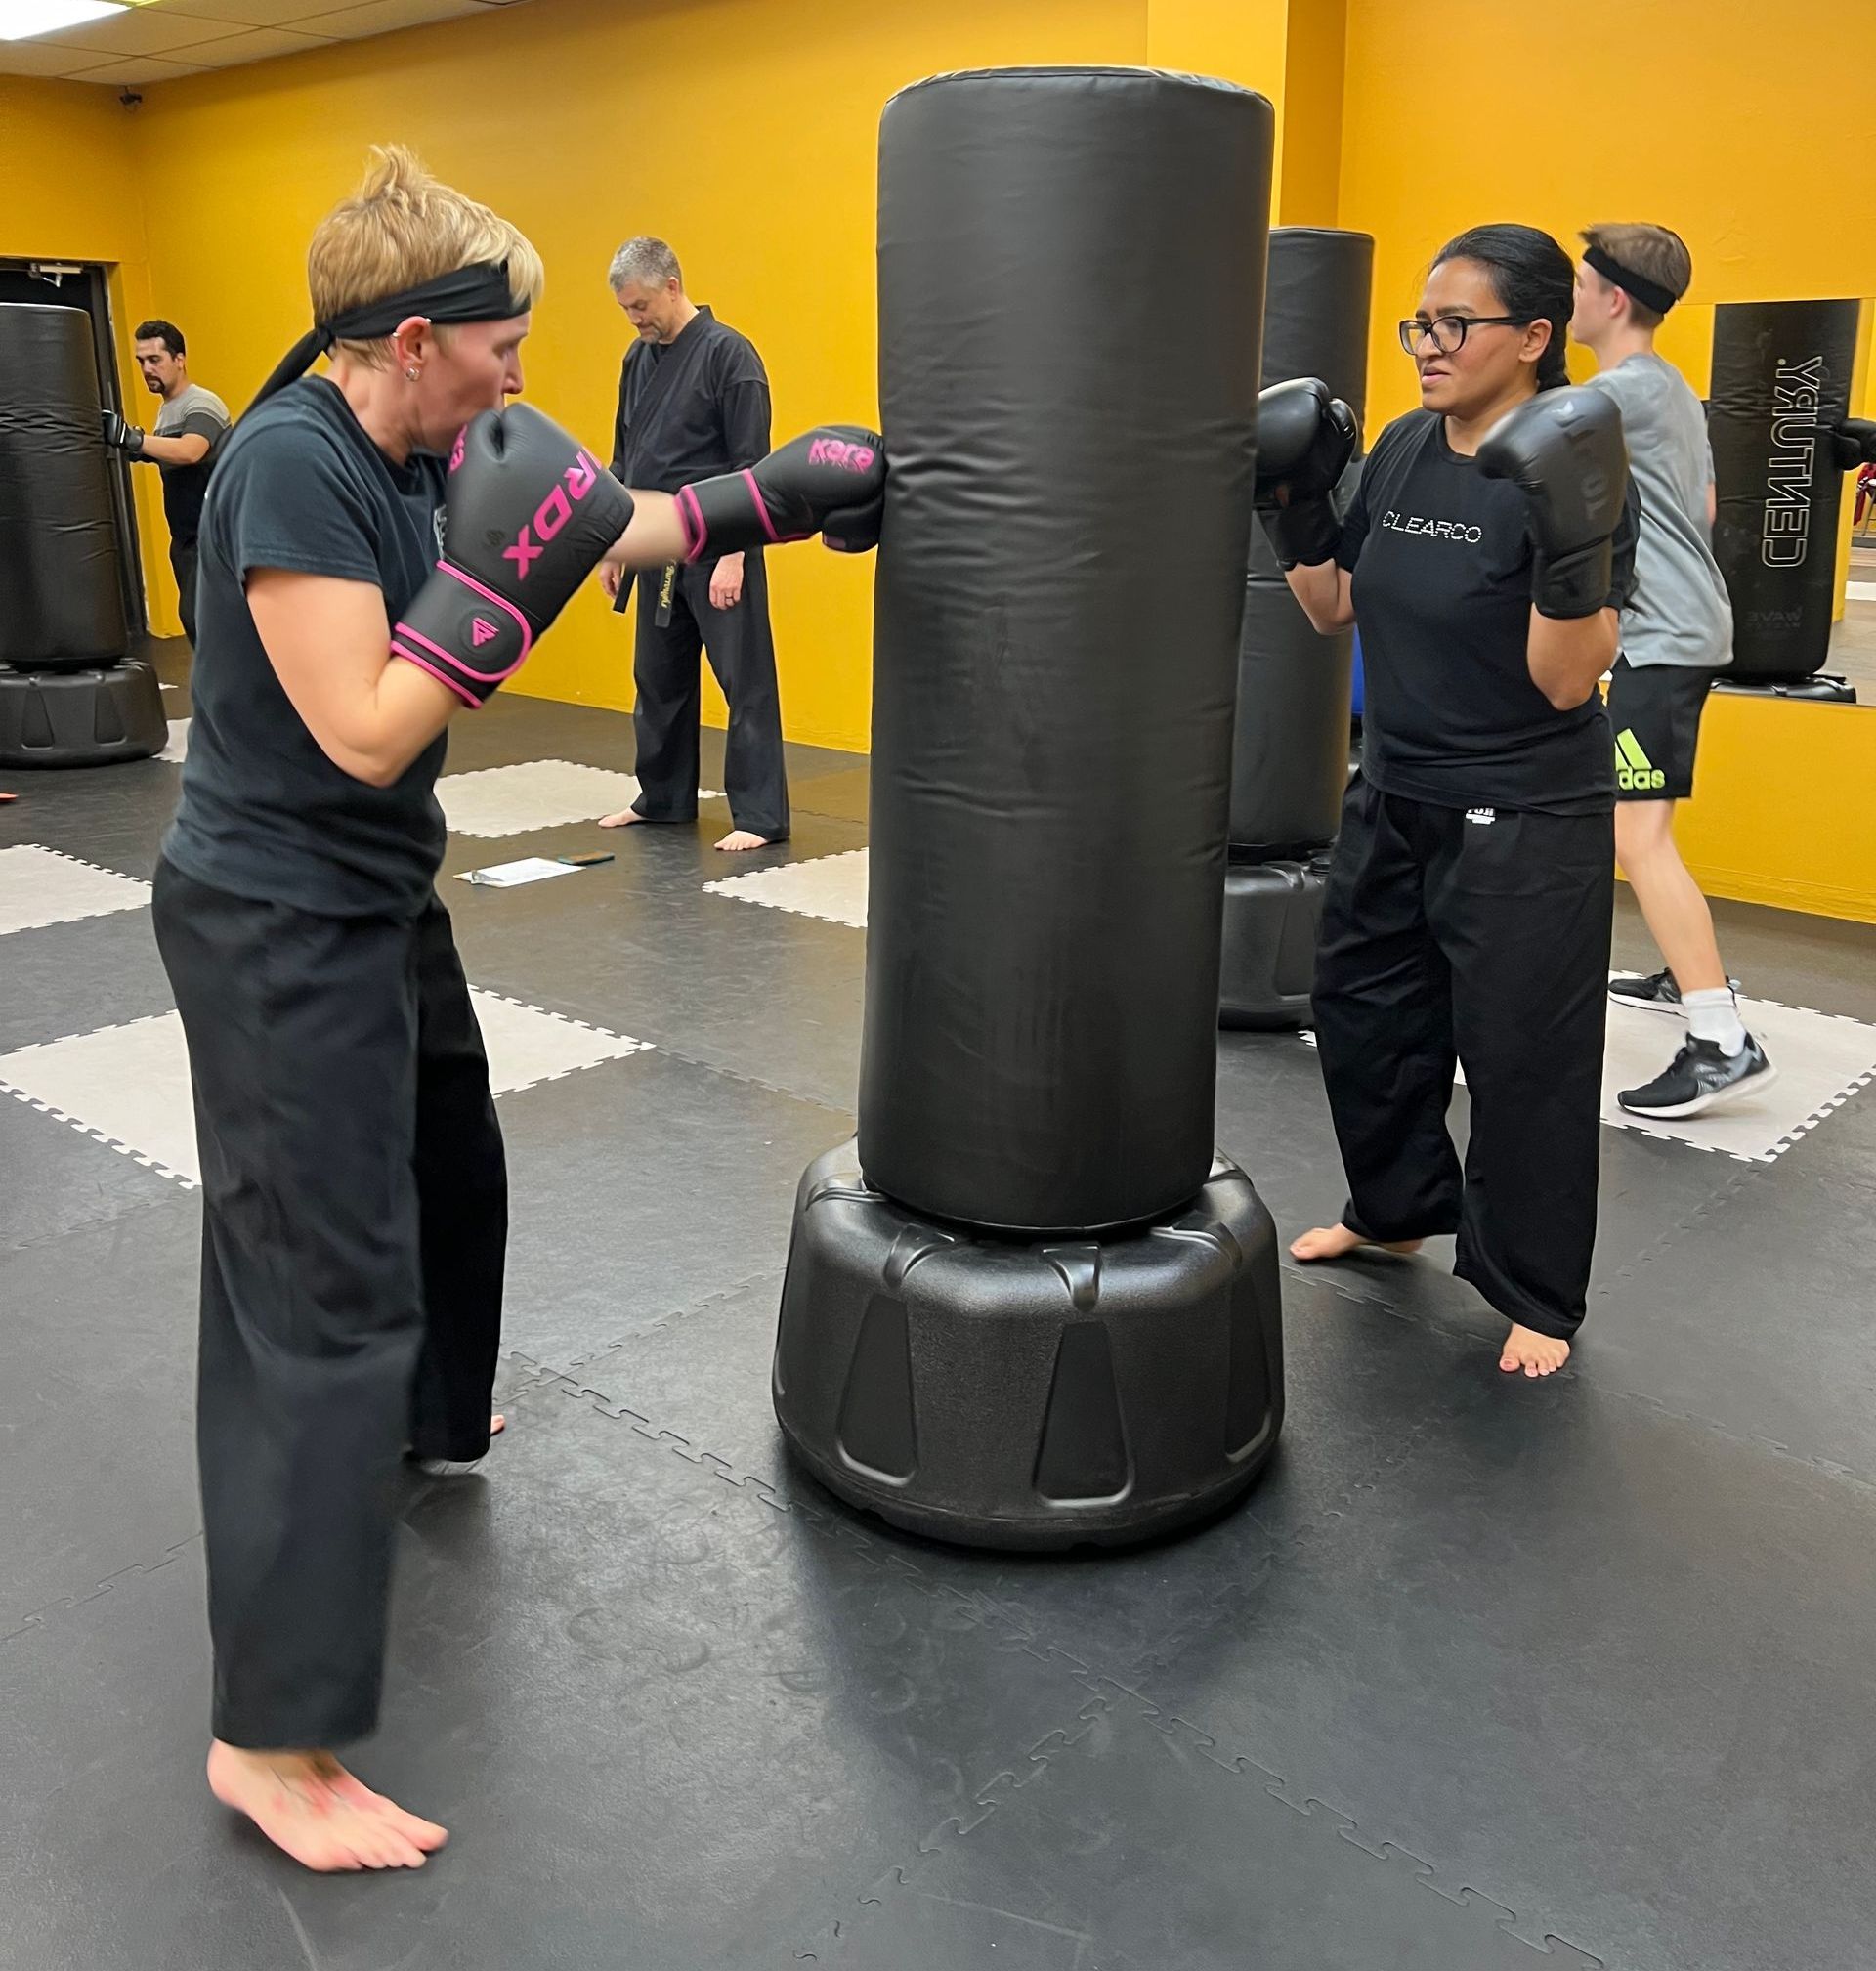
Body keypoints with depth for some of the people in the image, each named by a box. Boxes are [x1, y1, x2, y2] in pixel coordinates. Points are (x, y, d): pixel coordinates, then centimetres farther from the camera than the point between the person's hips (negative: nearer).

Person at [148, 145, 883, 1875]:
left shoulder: (418, 454, 4)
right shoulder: (292, 467, -23)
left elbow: (597, 521, 16)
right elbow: (365, 733, -27)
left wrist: (770, 499, 14)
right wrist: (499, 582, -26)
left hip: (376, 900, 10)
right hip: (276, 927, -10)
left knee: (447, 1168, 28)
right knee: (326, 1285, -9)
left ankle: (421, 1420, 56)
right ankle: (273, 1738, 1)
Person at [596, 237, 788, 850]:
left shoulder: (728, 353, -11)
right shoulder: (639, 358, 11)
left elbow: (750, 466, -15)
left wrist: (733, 556, -19)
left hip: (717, 547, -8)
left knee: (745, 681, -5)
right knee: (658, 678, 15)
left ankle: (760, 816, -1)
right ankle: (663, 798, 28)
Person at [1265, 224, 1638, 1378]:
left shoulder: (1571, 474, -16)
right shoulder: (1402, 451, 3)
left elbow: (1567, 681, -20)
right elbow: (1335, 610, 11)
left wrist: (1572, 548, -34)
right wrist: (1294, 510, -3)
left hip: (1526, 825, -7)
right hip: (1395, 799, 7)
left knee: (1524, 1057, 2)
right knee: (1365, 1013, 18)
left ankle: (1538, 1297, 21)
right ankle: (1395, 1210, 42)